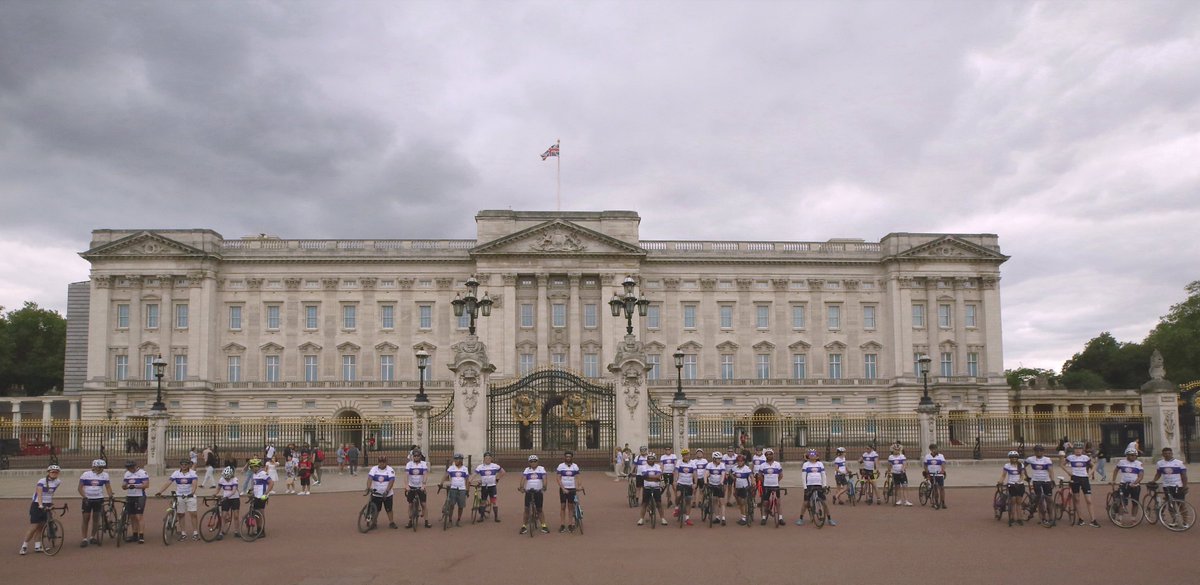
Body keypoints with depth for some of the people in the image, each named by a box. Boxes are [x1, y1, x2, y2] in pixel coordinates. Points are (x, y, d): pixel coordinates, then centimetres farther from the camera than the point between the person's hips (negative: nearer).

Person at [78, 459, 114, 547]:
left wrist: (110, 496, -13)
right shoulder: (85, 474, -8)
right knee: (86, 519, -2)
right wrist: (84, 497, -18)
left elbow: (108, 487, 2)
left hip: (99, 499, 2)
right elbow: (80, 488, -6)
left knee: (96, 519, 5)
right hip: (87, 500, -2)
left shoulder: (105, 475, -1)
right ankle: (84, 539, 4)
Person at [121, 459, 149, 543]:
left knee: (138, 517, -11)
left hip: (139, 497, -6)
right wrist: (124, 485, -9)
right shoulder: (127, 474, 13)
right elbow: (124, 487, 15)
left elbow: (146, 485, -14)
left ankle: (141, 536, -10)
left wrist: (135, 486, -24)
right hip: (129, 497, 6)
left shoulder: (142, 473, -7)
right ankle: (134, 535, 18)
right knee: (132, 517, 9)